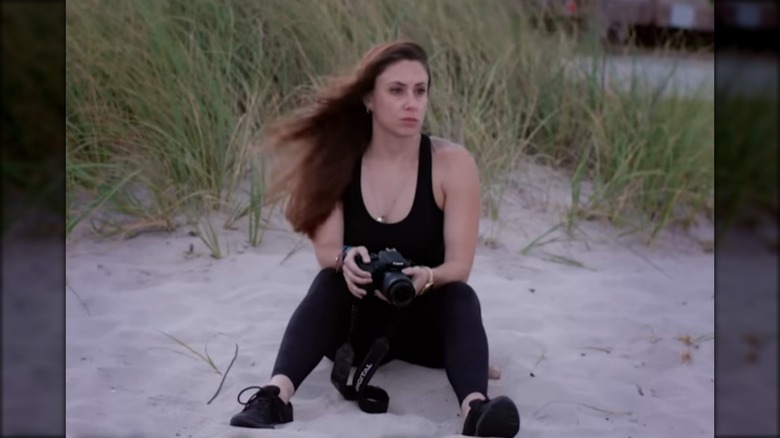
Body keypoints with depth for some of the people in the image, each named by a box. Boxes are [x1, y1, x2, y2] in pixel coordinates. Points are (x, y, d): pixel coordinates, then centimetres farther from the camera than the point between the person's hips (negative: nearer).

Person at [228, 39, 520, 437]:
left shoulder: (452, 163, -14)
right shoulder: (337, 160, -10)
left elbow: (459, 265, -16)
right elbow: (326, 251, -12)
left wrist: (425, 278, -39)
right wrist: (347, 260, -36)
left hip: (428, 321, -1)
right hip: (358, 321, 1)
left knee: (460, 297, -31)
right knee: (330, 282, -29)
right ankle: (276, 395, -49)